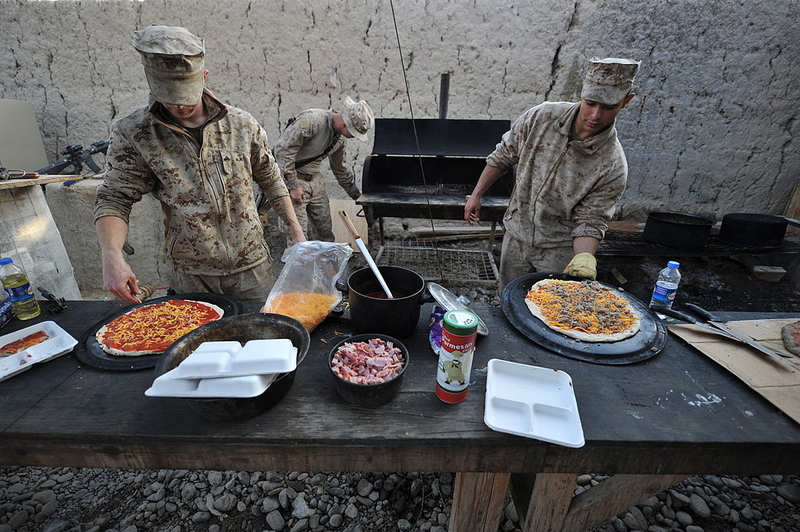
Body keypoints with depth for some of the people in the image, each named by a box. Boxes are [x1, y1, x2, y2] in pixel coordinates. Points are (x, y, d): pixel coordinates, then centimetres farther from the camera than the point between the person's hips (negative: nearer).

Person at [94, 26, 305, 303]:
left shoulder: (243, 124, -3)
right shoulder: (132, 134, -6)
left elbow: (270, 179, 6)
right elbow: (114, 199, -5)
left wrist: (296, 231, 2)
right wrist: (112, 256, -23)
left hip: (252, 268, 1)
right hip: (191, 277, 0)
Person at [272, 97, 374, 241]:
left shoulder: (340, 138, 3)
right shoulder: (312, 121, -23)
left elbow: (340, 169, 16)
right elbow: (283, 149, -23)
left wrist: (357, 195, 18)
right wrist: (293, 186, -22)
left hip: (315, 180, 7)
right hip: (291, 177, -7)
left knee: (325, 231, 8)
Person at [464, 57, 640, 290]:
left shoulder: (613, 166, -17)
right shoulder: (541, 116, -12)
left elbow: (590, 221, -12)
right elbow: (503, 156, 1)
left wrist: (584, 258, -30)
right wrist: (476, 195, 3)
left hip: (560, 251, -2)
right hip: (516, 236, 2)